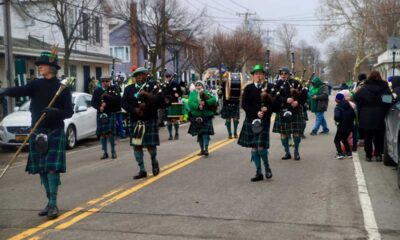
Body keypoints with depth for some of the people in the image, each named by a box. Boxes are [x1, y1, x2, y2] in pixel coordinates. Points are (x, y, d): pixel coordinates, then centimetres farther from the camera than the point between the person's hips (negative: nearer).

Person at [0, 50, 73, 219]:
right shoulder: (36, 85, 8)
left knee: (52, 168, -11)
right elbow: (20, 91, -10)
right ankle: (50, 202, 20)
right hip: (37, 131, 5)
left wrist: (56, 112, -24)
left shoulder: (62, 87, -2)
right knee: (41, 169, 9)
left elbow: (69, 111, -3)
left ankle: (53, 205, -7)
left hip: (55, 132, -5)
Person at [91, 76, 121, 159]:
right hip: (101, 114, 3)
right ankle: (105, 152, 13)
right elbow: (93, 102, 7)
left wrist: (108, 96, -17)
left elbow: (118, 99, -8)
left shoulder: (114, 89, 5)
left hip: (111, 113, -3)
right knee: (102, 134, 3)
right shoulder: (97, 91, 11)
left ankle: (113, 151, 9)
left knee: (110, 133, -9)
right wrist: (99, 107, -10)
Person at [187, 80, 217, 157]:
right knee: (199, 133, 11)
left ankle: (206, 149, -13)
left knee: (205, 132, -11)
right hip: (196, 116, 3)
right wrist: (198, 106, -24)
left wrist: (206, 103, -24)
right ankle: (202, 149, 22)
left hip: (206, 116, -3)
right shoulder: (192, 93, 6)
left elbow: (214, 99, -12)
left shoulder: (207, 93, 3)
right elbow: (190, 102, -9)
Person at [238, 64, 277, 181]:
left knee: (261, 146, -13)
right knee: (253, 147, 5)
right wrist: (256, 113, -12)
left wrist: (267, 109, -17)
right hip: (251, 120, 2)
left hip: (264, 120, -2)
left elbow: (275, 106, 3)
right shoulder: (248, 88, 5)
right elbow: (244, 105, -2)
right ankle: (259, 173, 15)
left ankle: (267, 166, 13)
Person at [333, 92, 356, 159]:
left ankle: (340, 153, -7)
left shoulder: (338, 108, -15)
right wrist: (350, 121, 16)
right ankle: (349, 153, 17)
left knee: (337, 140, 9)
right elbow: (354, 115, 8)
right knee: (344, 139, 25)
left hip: (342, 127, -6)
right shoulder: (349, 107, 5)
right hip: (349, 127, 6)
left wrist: (337, 121, -10)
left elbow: (337, 117, -30)